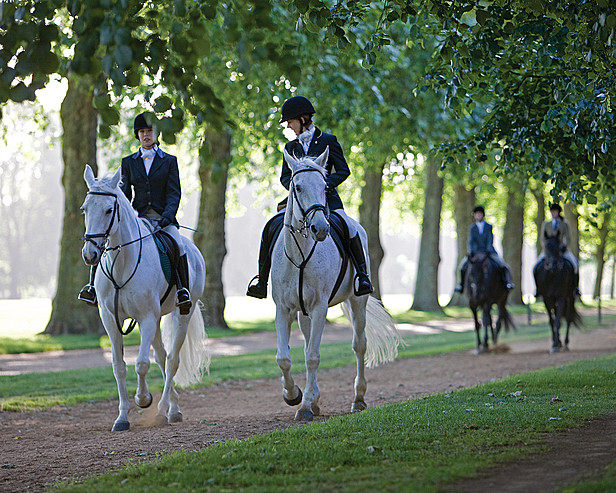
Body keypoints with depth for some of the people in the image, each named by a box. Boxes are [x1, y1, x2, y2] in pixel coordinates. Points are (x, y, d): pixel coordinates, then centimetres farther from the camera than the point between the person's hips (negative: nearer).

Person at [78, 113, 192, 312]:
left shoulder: (169, 161, 8)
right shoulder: (128, 162, 14)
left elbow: (174, 193, 0)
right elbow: (125, 193, 13)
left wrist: (167, 216, -17)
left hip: (163, 219, -2)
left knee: (177, 245, -32)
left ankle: (183, 290, -23)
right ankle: (94, 287, -19)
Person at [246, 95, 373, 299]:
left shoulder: (328, 141, 3)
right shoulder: (291, 147, 15)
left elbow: (343, 171, 0)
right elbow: (285, 176, 14)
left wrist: (323, 184, -17)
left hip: (327, 198, -3)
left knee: (348, 228, -28)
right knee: (272, 226, -18)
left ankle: (362, 273, -13)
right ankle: (261, 278, -11)